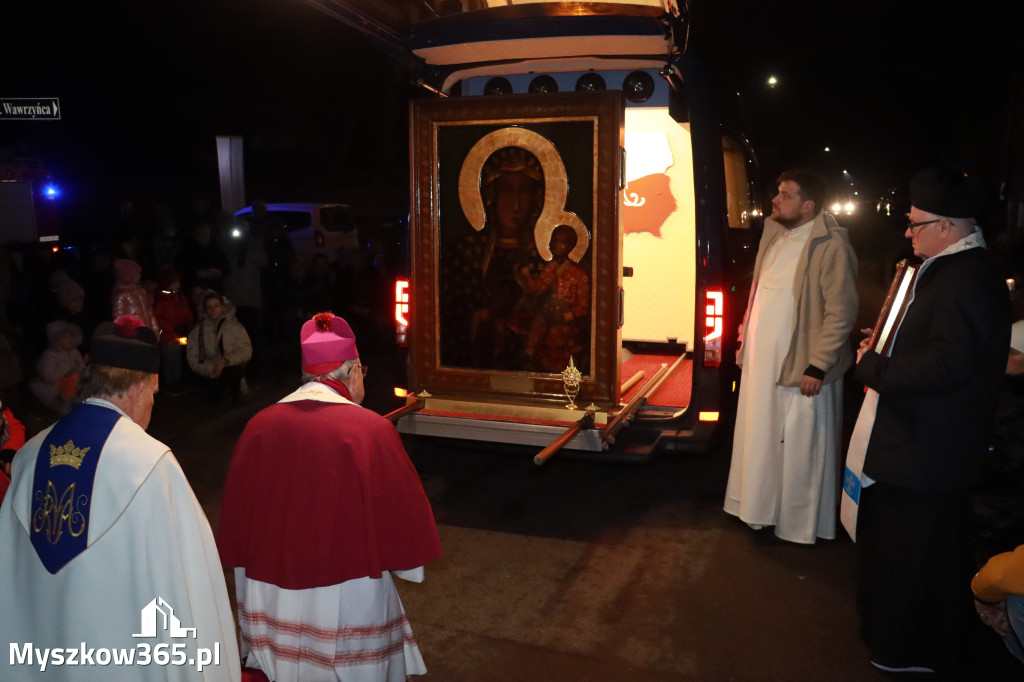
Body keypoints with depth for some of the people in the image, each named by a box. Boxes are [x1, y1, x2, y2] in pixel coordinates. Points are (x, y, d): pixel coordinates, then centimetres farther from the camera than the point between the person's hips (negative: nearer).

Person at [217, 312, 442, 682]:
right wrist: (407, 562, 9)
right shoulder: (370, 429, -17)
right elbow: (401, 512, -10)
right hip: (348, 603, -4)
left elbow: (236, 512, 5)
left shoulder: (259, 425, -5)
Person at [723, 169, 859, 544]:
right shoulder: (774, 235, 9)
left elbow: (841, 312, -18)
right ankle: (761, 509, 36)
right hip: (761, 362, 8)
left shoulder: (830, 246, -16)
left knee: (800, 449, 6)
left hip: (800, 368, -8)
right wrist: (746, 339, 15)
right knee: (759, 440, 18)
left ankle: (800, 524, 24)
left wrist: (817, 366, -20)